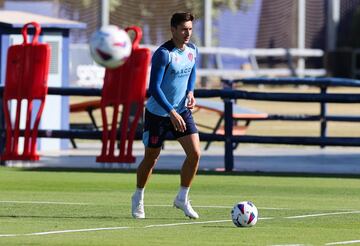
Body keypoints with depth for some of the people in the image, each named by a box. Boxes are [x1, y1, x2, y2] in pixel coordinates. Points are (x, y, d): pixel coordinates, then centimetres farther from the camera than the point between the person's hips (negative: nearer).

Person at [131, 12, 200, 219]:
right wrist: (172, 112, -28)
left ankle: (182, 199, 5)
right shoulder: (163, 54, -21)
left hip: (182, 111, 5)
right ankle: (138, 199, 30)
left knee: (195, 152, -10)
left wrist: (190, 92, 1)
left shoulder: (192, 50, 0)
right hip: (158, 113, -5)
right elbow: (154, 88, -24)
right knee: (151, 158, 7)